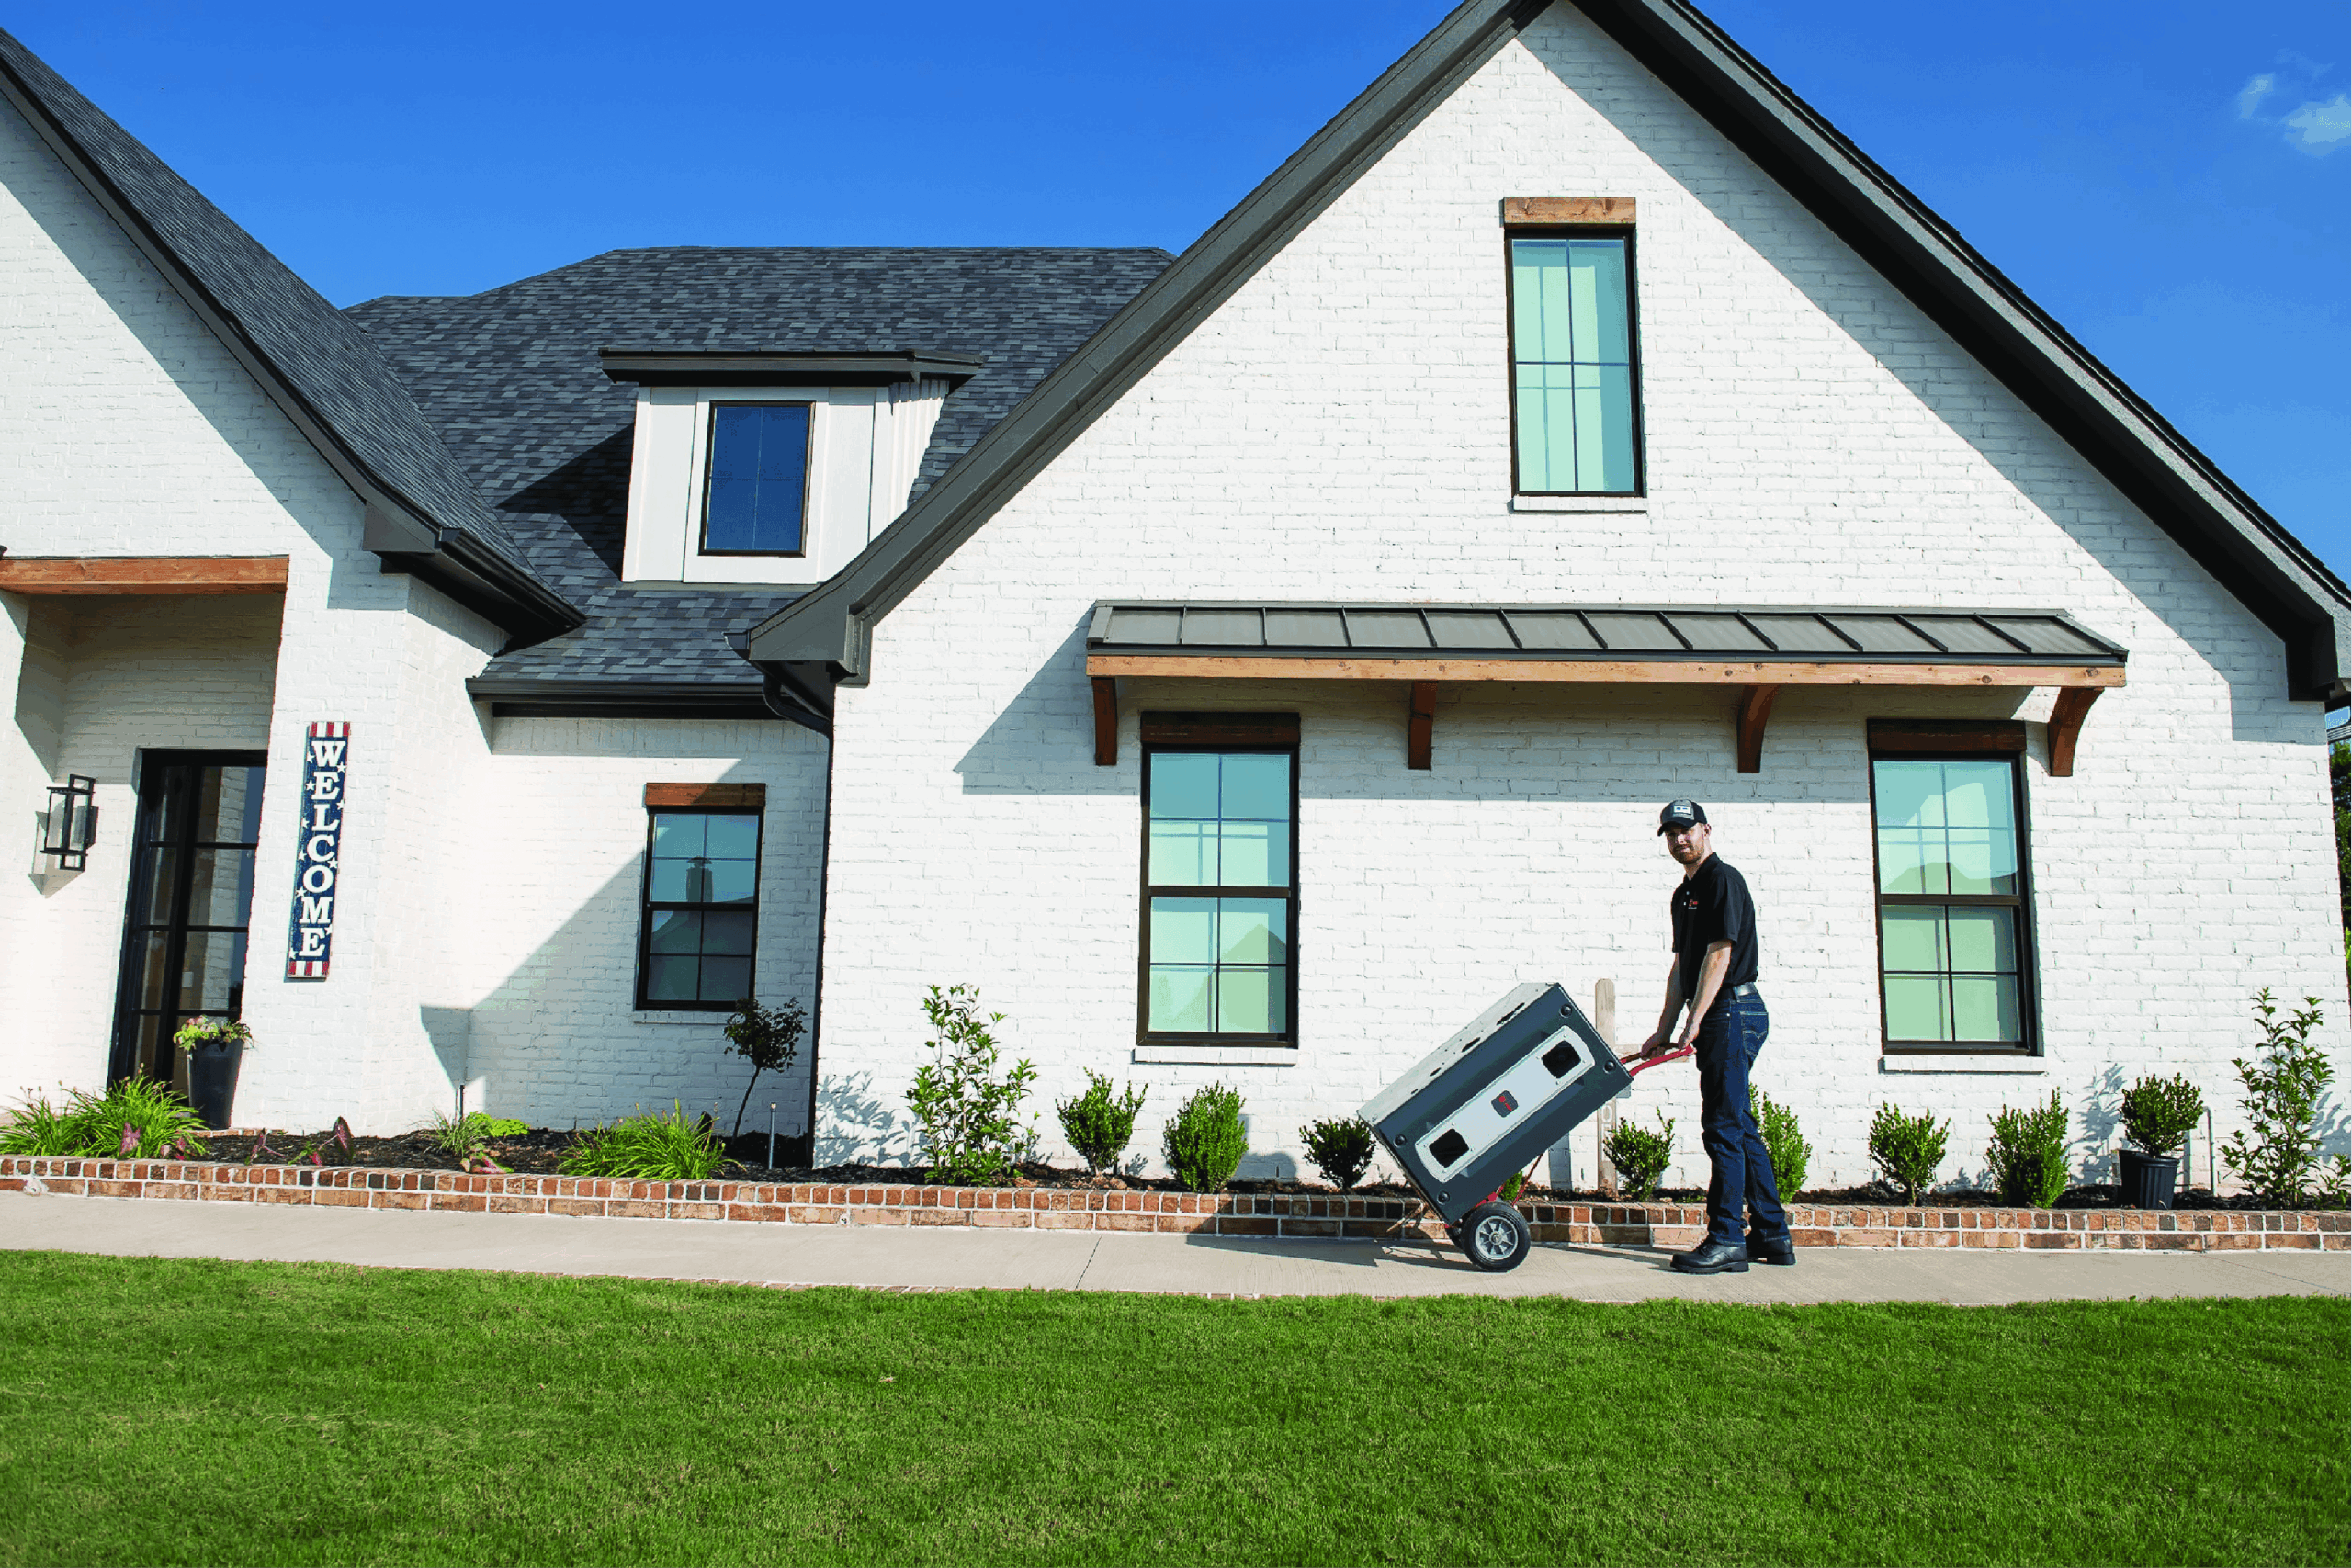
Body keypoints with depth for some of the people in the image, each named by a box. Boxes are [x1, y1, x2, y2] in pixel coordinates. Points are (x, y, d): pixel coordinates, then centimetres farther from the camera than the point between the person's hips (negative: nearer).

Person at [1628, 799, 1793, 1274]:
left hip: (1733, 1010, -10)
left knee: (1723, 1126, -9)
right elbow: (1681, 967, 21)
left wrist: (1695, 1022, -20)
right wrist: (1664, 1031, 17)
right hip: (1719, 1019, 10)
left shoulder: (1723, 880, -10)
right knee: (1740, 1126, 13)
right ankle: (1771, 1235, 20)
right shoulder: (1684, 893, 19)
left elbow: (1719, 955, -17)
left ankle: (1726, 1242, -7)